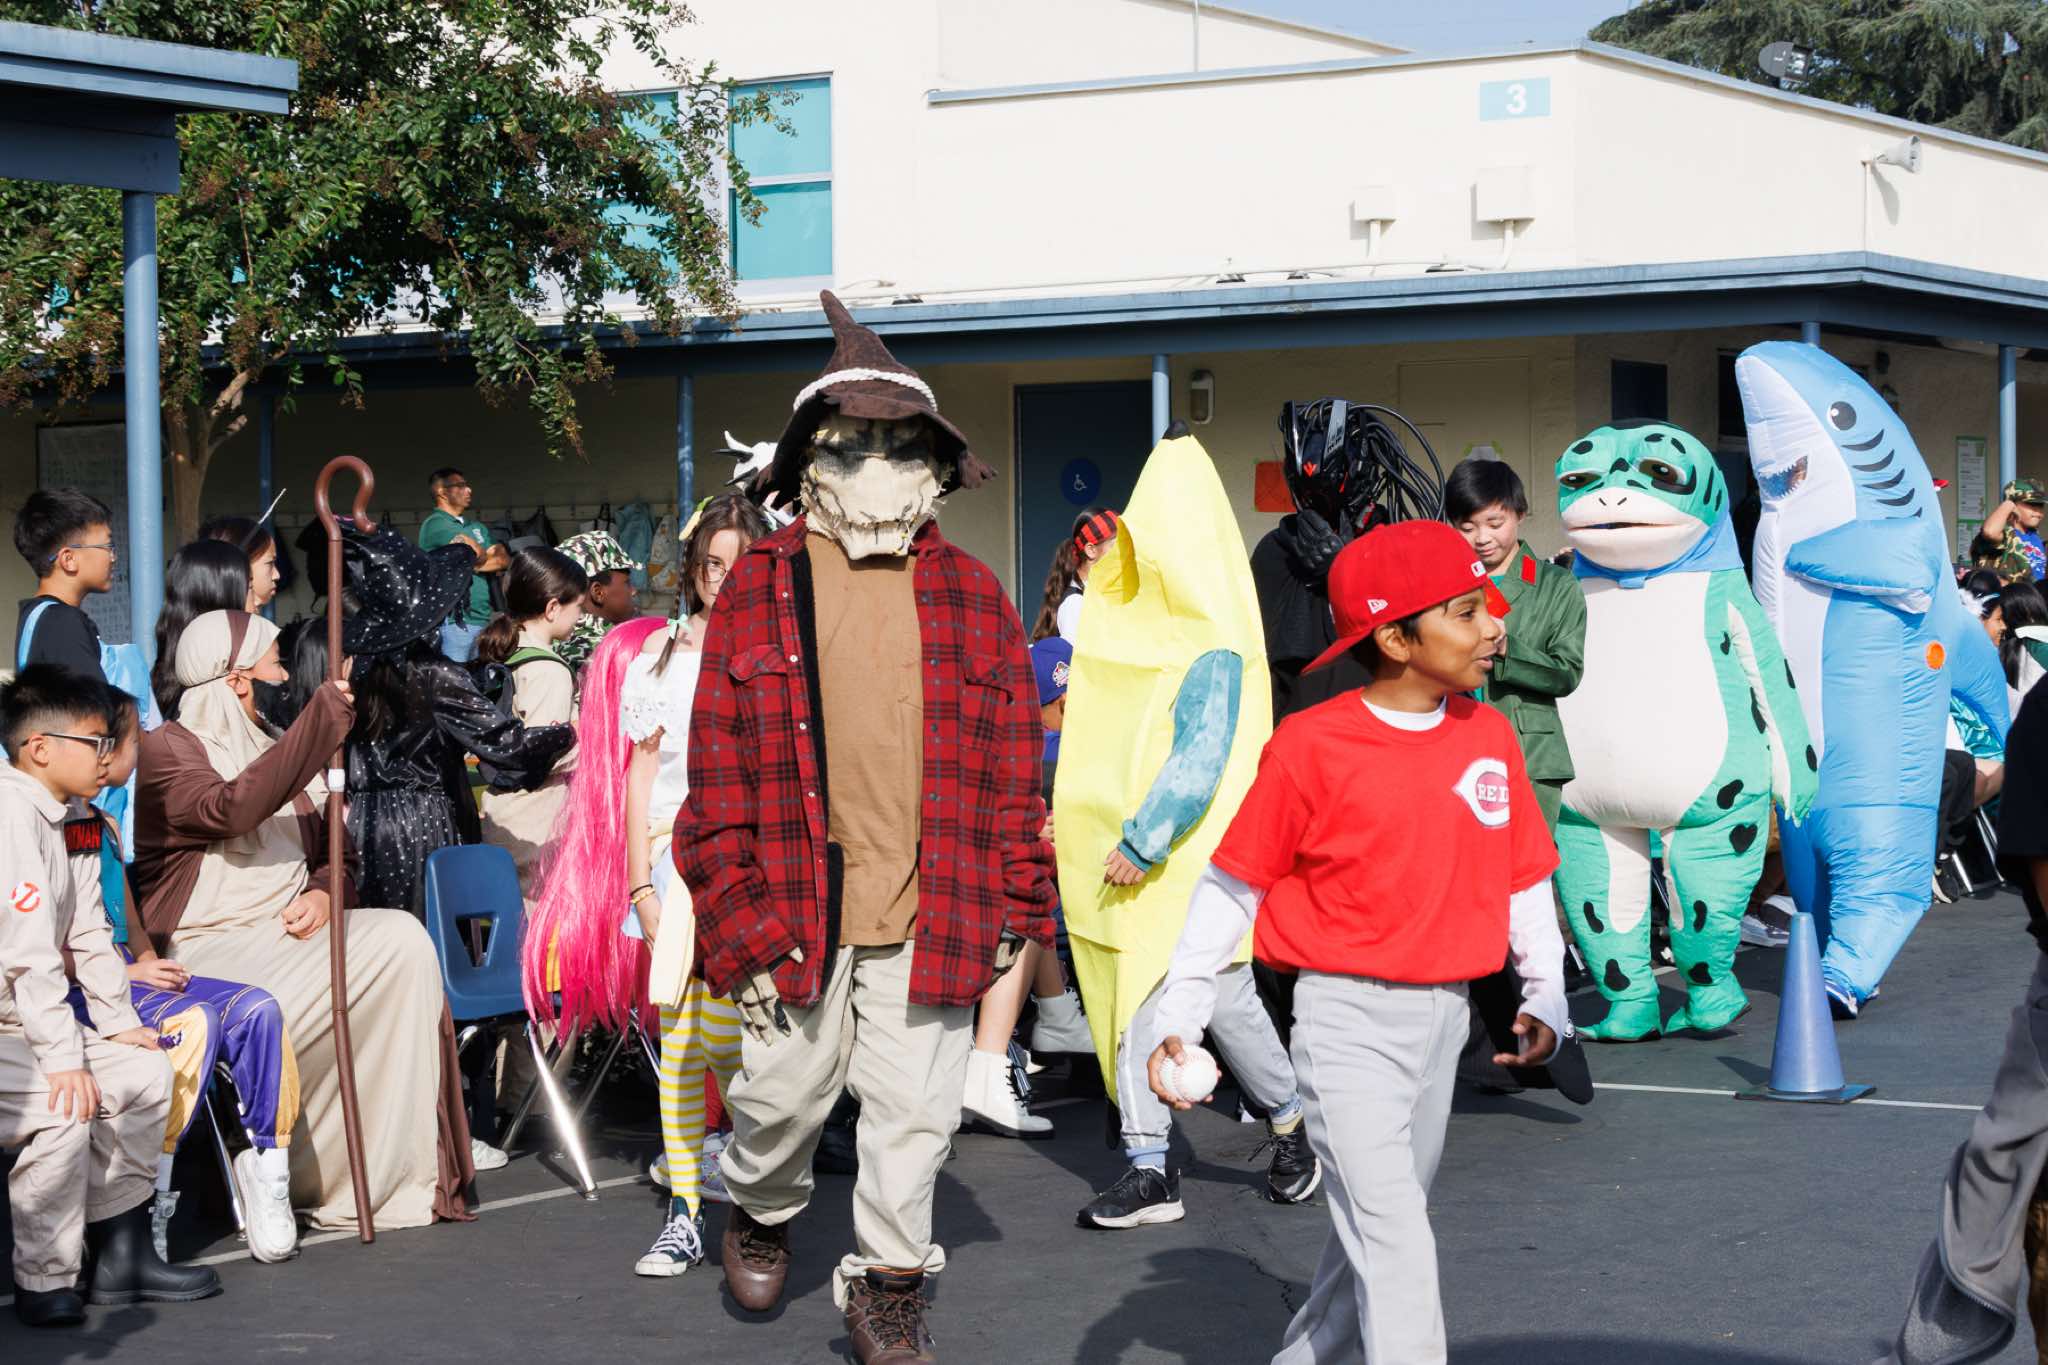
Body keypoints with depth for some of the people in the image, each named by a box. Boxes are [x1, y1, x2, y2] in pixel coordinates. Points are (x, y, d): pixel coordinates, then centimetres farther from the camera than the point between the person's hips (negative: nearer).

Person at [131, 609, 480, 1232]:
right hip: (206, 946, -6)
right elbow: (232, 809, -23)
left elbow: (333, 850, 23)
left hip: (290, 929, 6)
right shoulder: (167, 749, -2)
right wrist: (320, 722, -25)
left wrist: (323, 892, -2)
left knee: (402, 938, -22)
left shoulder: (283, 750, 22)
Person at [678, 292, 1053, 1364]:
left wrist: (1016, 907, 7)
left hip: (933, 907, 1)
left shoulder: (970, 594, 6)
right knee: (788, 1086, 10)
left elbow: (1011, 767, 9)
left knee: (912, 1109, 5)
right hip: (797, 904, -1)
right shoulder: (760, 588, 0)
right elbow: (718, 771, -1)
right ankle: (761, 1209, 41)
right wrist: (736, 923, -5)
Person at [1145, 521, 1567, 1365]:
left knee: (1380, 1224, 17)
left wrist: (1546, 994, 6)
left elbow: (1525, 876, 13)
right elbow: (1232, 884, -6)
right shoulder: (1313, 747, -11)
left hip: (1444, 1016, 6)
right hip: (1348, 1019, -6)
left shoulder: (1488, 735, 4)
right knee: (1391, 1236, -12)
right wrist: (1179, 1017, -7)